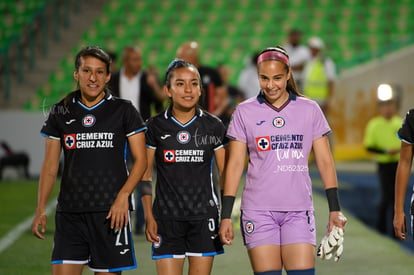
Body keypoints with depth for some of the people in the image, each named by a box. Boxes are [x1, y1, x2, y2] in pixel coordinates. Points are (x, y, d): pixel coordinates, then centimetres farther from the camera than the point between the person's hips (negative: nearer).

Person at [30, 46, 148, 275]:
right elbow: (50, 166, 12)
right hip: (70, 211, 2)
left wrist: (123, 196, -13)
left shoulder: (123, 110, 2)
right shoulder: (61, 113, 10)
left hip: (111, 212, -2)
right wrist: (41, 210, 5)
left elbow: (140, 160, 1)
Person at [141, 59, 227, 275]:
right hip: (167, 219, -1)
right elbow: (145, 175, 4)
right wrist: (148, 217, -2)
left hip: (204, 216, 1)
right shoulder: (155, 126, 1)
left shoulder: (213, 126, 3)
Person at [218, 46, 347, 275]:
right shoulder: (245, 112, 3)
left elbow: (325, 161, 7)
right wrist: (226, 215, 0)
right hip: (258, 211, -1)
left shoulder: (309, 110, 5)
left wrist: (335, 209, 1)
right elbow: (234, 165, 4)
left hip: (299, 211, 1)